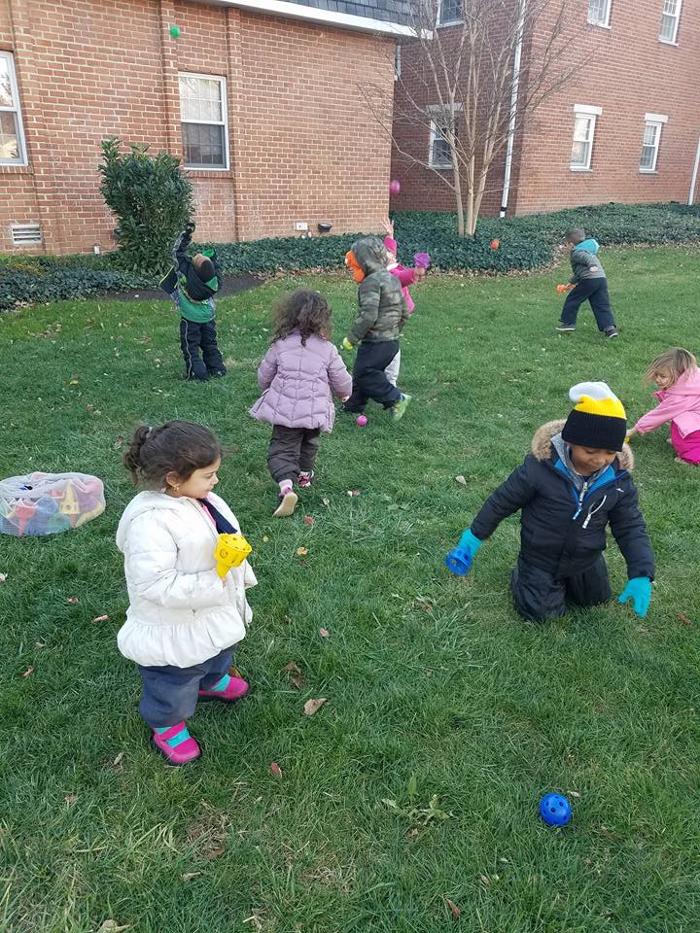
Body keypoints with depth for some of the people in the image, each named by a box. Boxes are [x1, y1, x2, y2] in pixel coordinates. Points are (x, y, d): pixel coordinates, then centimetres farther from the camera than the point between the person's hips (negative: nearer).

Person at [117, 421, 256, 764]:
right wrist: (211, 583, -37)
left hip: (217, 611, 8)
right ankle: (165, 724, 47)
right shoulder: (150, 521, -36)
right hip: (176, 629, -8)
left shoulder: (202, 501, -9)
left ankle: (212, 681, 67)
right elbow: (156, 585, -37)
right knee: (175, 682, 19)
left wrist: (239, 577, 15)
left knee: (218, 654, 36)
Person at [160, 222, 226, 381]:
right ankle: (217, 369, 20)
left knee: (191, 347, 7)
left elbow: (177, 252, -14)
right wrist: (215, 261, 8)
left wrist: (186, 234, -11)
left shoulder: (185, 271, -30)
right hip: (208, 318, 3)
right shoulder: (213, 280, -22)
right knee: (210, 344, 18)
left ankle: (197, 373, 2)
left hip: (190, 319, -3)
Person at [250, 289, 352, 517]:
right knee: (309, 443, 27)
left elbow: (264, 376, 7)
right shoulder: (327, 349, -5)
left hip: (283, 409, -1)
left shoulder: (280, 345, -2)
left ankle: (286, 485, -20)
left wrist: (271, 393, 28)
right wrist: (344, 393, 25)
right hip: (314, 411, 1)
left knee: (281, 449, 3)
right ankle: (305, 475, 47)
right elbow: (343, 382, 1)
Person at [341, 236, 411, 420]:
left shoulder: (371, 282, -17)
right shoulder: (392, 279, 13)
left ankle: (396, 399, 1)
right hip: (392, 341, 10)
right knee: (362, 372, 18)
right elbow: (404, 312, 17)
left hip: (375, 342, -10)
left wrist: (351, 338, -16)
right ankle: (353, 405, 28)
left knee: (363, 374, -1)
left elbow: (368, 316, -25)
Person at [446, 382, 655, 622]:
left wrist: (641, 574, -22)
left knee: (596, 599, 25)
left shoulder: (618, 479, -20)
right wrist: (475, 535, -10)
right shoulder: (541, 467, -31)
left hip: (585, 560, 4)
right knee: (541, 613, 5)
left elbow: (631, 526, -10)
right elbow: (503, 500, -17)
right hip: (541, 557, -4)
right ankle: (524, 574, 31)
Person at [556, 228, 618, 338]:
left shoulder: (576, 253, 2)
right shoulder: (585, 250, 33)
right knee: (602, 305, 5)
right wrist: (571, 283, 51)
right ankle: (609, 327, -5)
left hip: (589, 280, -9)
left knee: (572, 300, 8)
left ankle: (568, 323, 15)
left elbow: (587, 258, -21)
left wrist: (592, 265, -40)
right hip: (602, 279, 9)